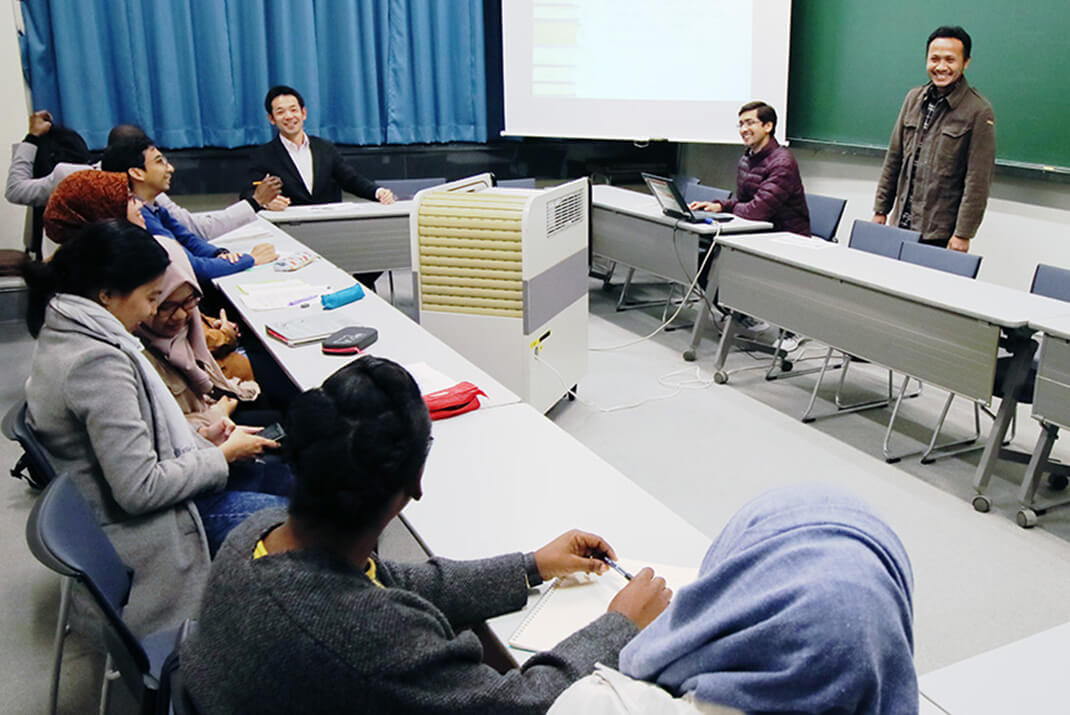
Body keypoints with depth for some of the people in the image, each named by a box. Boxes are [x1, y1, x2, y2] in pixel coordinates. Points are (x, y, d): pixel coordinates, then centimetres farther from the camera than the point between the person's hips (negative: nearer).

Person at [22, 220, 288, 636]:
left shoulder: (61, 334, 1)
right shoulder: (98, 361, -30)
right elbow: (139, 490, -28)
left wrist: (198, 438, 3)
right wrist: (222, 455, -15)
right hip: (139, 535, -10)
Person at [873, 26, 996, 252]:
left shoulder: (979, 111, -8)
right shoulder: (914, 98, 9)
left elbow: (978, 181, -10)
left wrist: (963, 234, -13)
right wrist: (881, 209, 12)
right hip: (902, 224, 5)